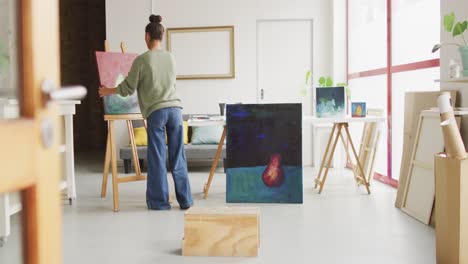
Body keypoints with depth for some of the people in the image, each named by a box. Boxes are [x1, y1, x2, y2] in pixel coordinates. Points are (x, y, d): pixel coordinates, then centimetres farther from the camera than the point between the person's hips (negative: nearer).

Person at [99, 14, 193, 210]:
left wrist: (108, 91, 19)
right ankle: (185, 200, 13)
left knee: (157, 158, 4)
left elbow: (128, 88, 2)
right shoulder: (170, 57, 12)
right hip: (175, 109, 4)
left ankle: (159, 201, 10)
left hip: (156, 112, -4)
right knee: (178, 157, 8)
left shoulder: (141, 60, -3)